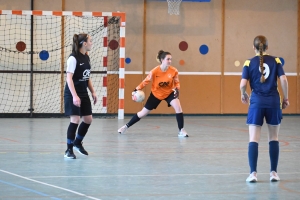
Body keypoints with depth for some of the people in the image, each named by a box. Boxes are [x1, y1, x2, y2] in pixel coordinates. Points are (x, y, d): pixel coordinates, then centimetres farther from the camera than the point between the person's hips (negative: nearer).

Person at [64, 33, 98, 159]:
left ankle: (78, 142, 31)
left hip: (84, 94, 8)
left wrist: (93, 92, 14)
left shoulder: (86, 58, 10)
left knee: (88, 119, 10)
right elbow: (69, 78, -20)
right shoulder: (73, 58, -16)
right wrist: (74, 96, -26)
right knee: (75, 120, -11)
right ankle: (69, 150, -2)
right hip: (73, 95, -8)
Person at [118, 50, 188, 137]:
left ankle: (181, 131, -12)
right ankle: (126, 126, 26)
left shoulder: (174, 71, -21)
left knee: (178, 108, -24)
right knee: (143, 113, 7)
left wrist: (177, 89, -26)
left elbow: (177, 82, -5)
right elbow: (146, 81, -12)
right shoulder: (155, 71, -26)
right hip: (156, 94, -1)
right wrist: (136, 90, -18)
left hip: (169, 93, 1)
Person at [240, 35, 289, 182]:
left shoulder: (249, 63, 0)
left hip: (257, 102, -1)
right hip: (273, 101, 1)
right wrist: (285, 98, 5)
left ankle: (253, 173, -6)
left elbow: (243, 84, -7)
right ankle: (273, 172, 11)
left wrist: (243, 94, 13)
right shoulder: (275, 61, 3)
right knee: (274, 138, 12)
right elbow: (283, 80, -5)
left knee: (253, 139, 1)